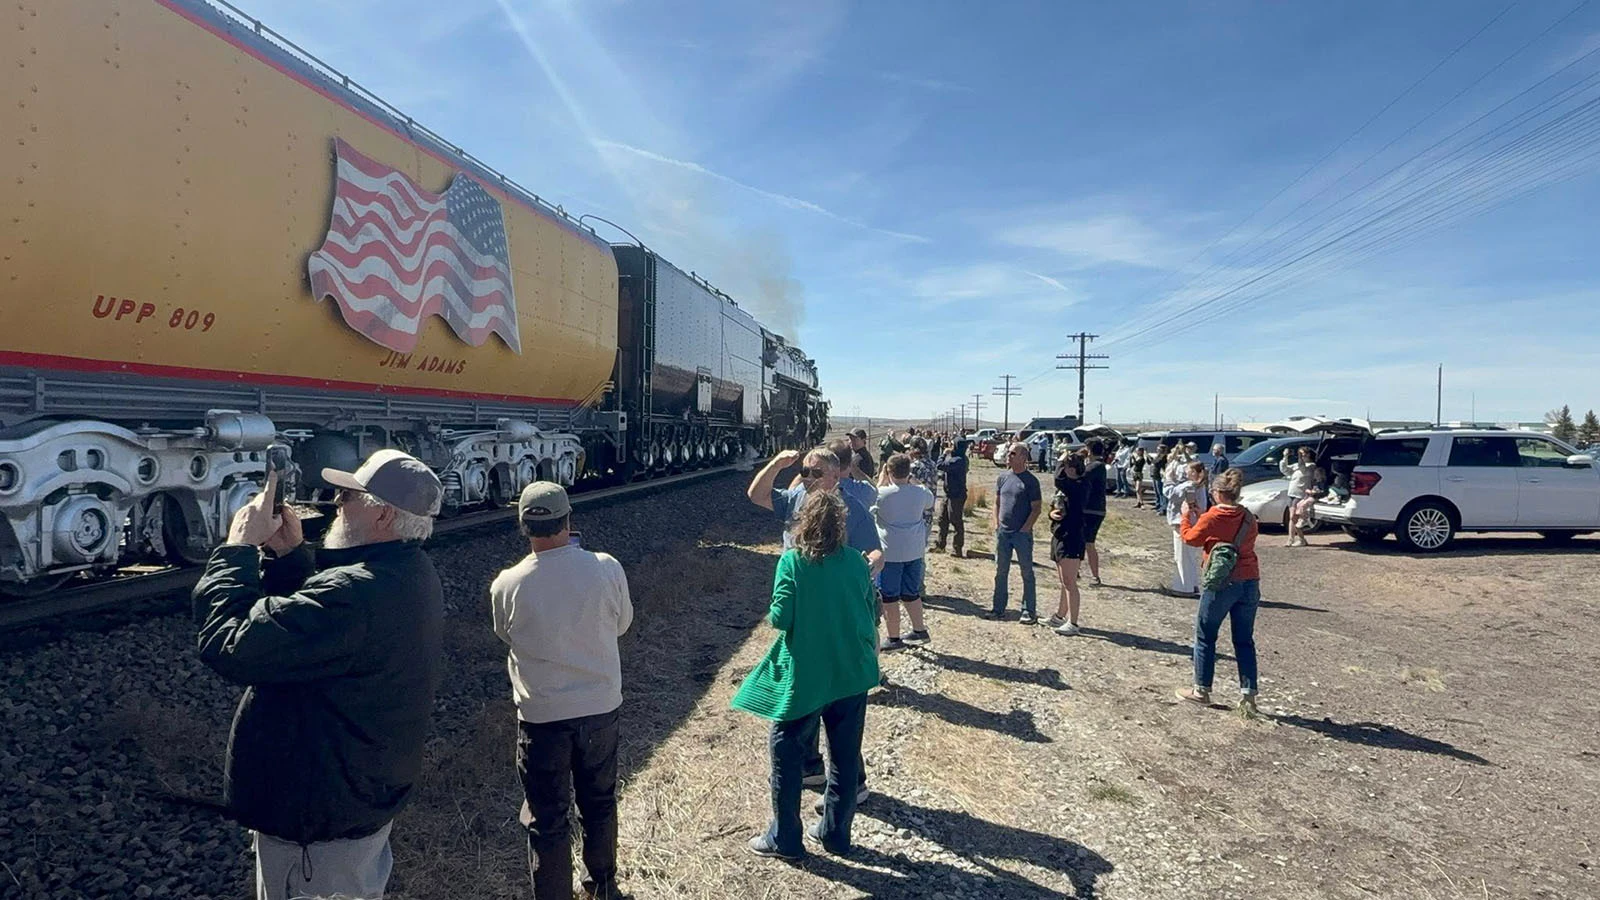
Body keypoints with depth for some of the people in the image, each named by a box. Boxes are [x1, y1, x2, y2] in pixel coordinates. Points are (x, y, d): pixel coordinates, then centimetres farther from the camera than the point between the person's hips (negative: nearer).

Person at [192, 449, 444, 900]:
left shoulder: (355, 596, -36)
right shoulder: (412, 573, -2)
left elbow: (227, 643, -30)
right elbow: (307, 620, 10)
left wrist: (240, 547, -18)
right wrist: (290, 554, -4)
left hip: (317, 819, -9)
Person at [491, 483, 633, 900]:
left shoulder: (507, 586, -19)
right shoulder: (607, 569, -16)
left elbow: (506, 635, 2)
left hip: (542, 715, -2)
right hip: (602, 708, 3)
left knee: (547, 819, 15)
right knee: (599, 802, 24)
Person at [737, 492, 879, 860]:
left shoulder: (792, 561, -13)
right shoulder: (856, 561, -3)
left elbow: (780, 617, -16)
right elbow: (872, 612, 4)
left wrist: (772, 614, 5)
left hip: (804, 677, -4)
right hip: (853, 673, 4)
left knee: (786, 753, 12)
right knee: (845, 756, 16)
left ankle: (784, 838, 19)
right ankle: (835, 832, 28)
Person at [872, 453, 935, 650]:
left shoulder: (882, 493, -17)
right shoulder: (920, 493, -4)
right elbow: (930, 502, 20)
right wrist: (911, 481, 19)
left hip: (890, 552, -5)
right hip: (914, 550, 5)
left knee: (888, 596, 5)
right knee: (911, 593, 20)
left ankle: (893, 639, 10)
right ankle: (919, 631, 30)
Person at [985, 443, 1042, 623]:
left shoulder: (1030, 480, -8)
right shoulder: (1003, 477, 8)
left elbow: (1036, 508, -9)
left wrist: (1025, 528, -14)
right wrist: (996, 524, 4)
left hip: (1022, 534, -5)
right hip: (1002, 532, 5)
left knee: (1027, 572, 4)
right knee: (1001, 571, 11)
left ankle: (1029, 611, 12)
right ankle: (999, 608, 20)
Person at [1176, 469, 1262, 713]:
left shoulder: (1211, 518, -12)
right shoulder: (1249, 519, 5)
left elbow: (1190, 538, 2)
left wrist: (1186, 516, 18)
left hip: (1221, 583, -5)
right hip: (1250, 583, 5)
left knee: (1205, 637, 9)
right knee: (1244, 640, 12)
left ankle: (1201, 690, 16)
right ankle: (1248, 694, 11)